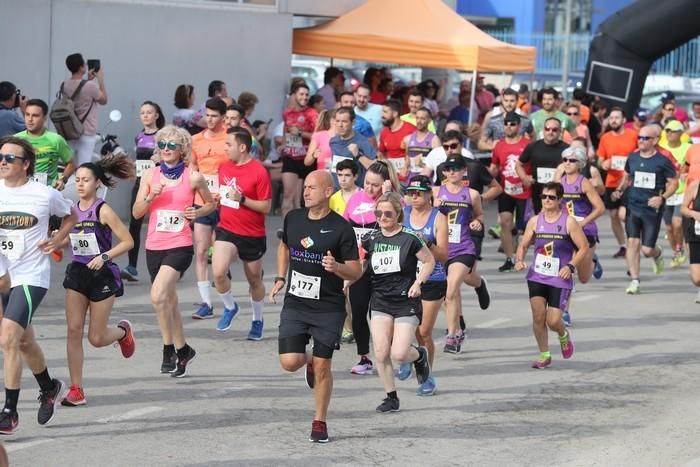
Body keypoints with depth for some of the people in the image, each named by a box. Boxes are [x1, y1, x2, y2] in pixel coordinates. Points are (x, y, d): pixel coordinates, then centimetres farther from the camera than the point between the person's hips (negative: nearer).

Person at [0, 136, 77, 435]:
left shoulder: (45, 195, -5)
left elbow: (70, 216, 14)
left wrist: (56, 241, -2)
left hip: (31, 277, -5)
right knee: (24, 342, 20)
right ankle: (49, 389, 46)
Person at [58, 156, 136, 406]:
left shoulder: (103, 211, -13)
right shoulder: (72, 210, 3)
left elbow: (128, 242, -12)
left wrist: (105, 257, -22)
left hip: (102, 275, -4)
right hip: (77, 273, 5)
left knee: (97, 338, 1)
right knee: (74, 330, -6)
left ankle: (123, 331, 37)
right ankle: (76, 390, -2)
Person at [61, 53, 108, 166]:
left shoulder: (64, 85, 1)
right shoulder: (90, 86, -20)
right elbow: (103, 100, -2)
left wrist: (88, 80, 16)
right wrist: (101, 79, 3)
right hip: (87, 134, -7)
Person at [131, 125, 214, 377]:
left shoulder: (193, 177, -3)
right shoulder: (150, 175, 5)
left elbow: (210, 204, 12)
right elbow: (136, 213, 5)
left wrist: (197, 212, -8)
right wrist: (150, 197, -12)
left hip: (180, 245, -5)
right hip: (154, 246, 5)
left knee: (158, 295, -23)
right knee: (169, 302, 15)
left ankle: (169, 348, -10)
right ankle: (182, 349, 31)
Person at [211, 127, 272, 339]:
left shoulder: (259, 172, -14)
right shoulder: (224, 167, 3)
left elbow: (266, 207, -13)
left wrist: (242, 199, -24)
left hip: (253, 235, -3)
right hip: (227, 230, 3)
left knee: (254, 280, 13)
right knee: (218, 272, -20)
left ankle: (257, 320, 36)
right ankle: (229, 307, 7)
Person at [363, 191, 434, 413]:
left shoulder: (409, 238, -9)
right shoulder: (370, 240, 3)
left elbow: (429, 261, 2)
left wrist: (418, 282, -11)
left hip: (406, 303, -4)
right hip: (380, 302, 4)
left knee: (399, 354, -10)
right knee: (380, 353, -6)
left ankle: (420, 355, 26)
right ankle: (391, 397, 10)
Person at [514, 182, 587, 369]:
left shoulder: (569, 222, -6)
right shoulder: (535, 221, 4)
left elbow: (584, 248, -5)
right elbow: (523, 245, 12)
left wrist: (571, 266, -17)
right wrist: (519, 260, -9)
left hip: (560, 279, -3)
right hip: (537, 276, 3)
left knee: (553, 321, -7)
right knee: (538, 316, -9)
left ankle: (564, 335, 30)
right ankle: (544, 355, 9)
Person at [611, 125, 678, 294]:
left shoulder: (662, 161, -7)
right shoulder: (632, 158, 6)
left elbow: (673, 183, -2)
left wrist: (662, 198, -17)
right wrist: (619, 190, 4)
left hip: (652, 209, -3)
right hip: (633, 207, 3)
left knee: (647, 249, -2)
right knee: (632, 242, -9)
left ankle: (658, 255, 37)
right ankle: (634, 281, -1)